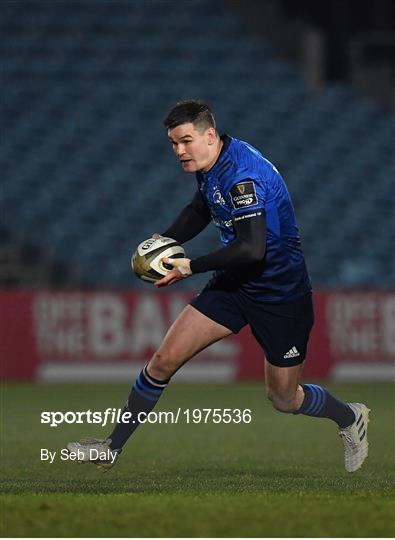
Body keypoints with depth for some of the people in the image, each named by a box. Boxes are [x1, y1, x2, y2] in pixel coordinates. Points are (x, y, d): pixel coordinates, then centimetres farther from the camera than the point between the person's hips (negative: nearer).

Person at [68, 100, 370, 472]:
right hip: (234, 284, 8)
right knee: (164, 360, -3)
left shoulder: (243, 175, -28)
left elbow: (252, 249, -34)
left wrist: (191, 267, -24)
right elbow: (200, 210, 22)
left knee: (284, 399, 6)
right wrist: (164, 243, 5)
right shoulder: (211, 165, 1)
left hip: (281, 295, -8)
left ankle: (350, 417, 36)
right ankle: (111, 449, 6)